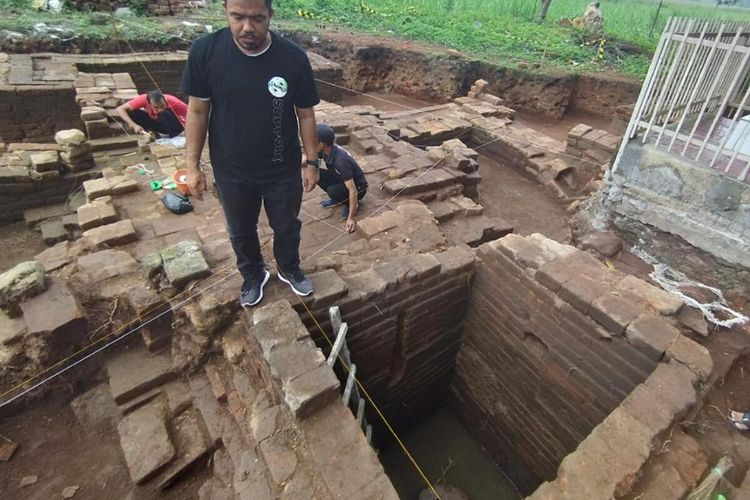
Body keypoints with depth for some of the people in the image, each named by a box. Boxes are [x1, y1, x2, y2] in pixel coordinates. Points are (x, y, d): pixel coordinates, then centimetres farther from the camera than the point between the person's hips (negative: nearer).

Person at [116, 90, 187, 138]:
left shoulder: (172, 102, -33)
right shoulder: (144, 99, -27)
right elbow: (120, 109, -23)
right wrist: (134, 125, -37)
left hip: (174, 126, -3)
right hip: (156, 122, 3)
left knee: (166, 114, -36)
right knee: (132, 113, -20)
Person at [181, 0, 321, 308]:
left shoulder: (294, 58, -14)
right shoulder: (205, 51, -14)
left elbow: (305, 115, -3)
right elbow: (197, 111, -5)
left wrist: (312, 161, -1)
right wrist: (192, 165, -4)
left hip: (284, 170, 0)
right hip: (232, 171, 1)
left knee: (287, 226, 19)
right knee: (241, 231, 19)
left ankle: (289, 269, 48)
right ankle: (253, 276, 47)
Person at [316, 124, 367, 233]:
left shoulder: (341, 161, -36)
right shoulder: (327, 149, -13)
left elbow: (353, 191, -39)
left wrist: (351, 218, -40)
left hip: (358, 187, -7)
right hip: (342, 180, 7)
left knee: (333, 191, -36)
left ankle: (351, 204, -5)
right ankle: (337, 199, 8)